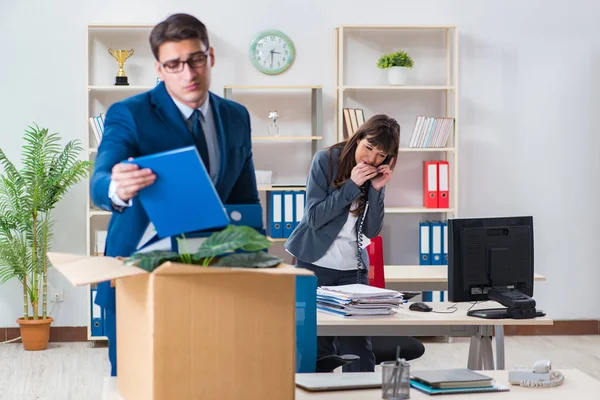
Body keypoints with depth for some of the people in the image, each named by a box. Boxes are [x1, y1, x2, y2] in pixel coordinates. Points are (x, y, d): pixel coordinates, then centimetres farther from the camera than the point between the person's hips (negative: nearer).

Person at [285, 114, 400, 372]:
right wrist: (352, 185, -18)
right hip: (315, 264, -3)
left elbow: (372, 231, -1)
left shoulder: (377, 175, 4)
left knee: (358, 346, -2)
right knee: (317, 344, -2)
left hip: (353, 268, 3)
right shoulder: (326, 160, -7)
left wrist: (377, 189, -13)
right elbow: (315, 217, -14)